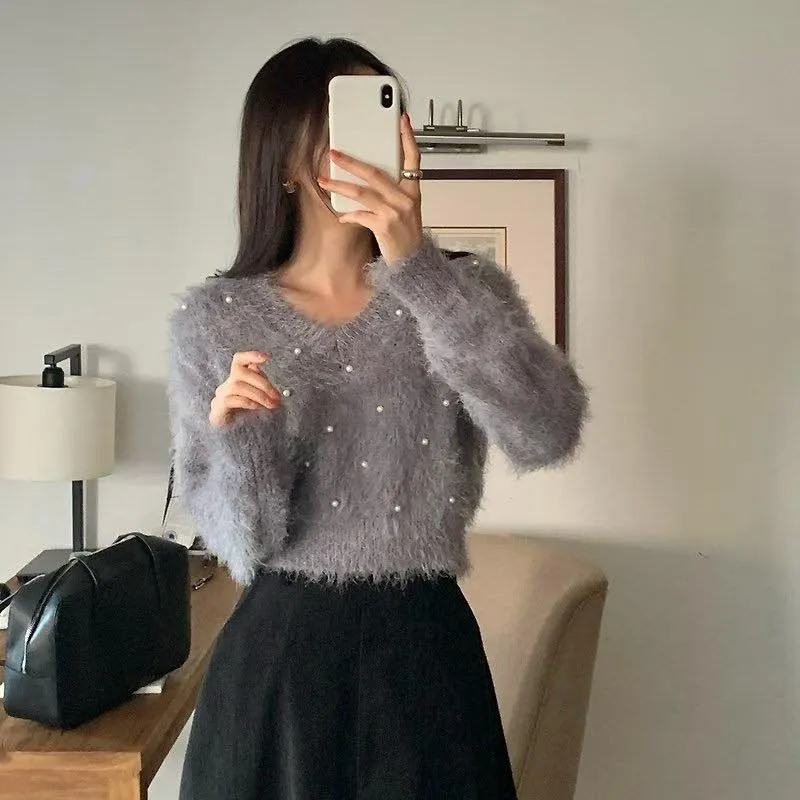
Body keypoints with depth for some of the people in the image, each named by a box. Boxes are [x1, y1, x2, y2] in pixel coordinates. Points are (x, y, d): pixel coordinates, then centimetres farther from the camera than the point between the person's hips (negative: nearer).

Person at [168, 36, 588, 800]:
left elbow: (547, 434, -22)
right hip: (277, 655, 0)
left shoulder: (463, 288, -2)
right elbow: (242, 544, -4)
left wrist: (417, 267, -27)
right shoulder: (211, 319, -3)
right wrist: (236, 437, -24)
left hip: (426, 647, 1)